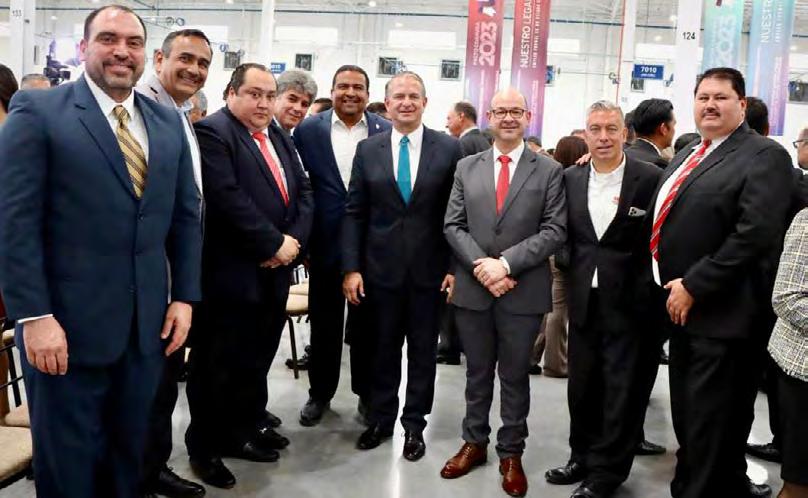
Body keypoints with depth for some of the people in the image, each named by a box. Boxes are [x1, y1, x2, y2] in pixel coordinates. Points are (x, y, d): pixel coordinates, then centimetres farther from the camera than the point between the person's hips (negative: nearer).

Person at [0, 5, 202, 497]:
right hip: (67, 324, -4)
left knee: (130, 454, 17)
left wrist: (184, 296, 5)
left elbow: (186, 216, 11)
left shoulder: (169, 122, 10)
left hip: (148, 324, 4)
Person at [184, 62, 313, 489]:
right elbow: (228, 199, -20)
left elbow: (303, 191, 12)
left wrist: (294, 239, -5)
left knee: (258, 357, 16)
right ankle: (204, 448, 20)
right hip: (231, 274, -7)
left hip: (274, 271, 7)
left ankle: (248, 427, 33)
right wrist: (274, 245, -16)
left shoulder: (279, 137, 16)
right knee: (219, 365, 4)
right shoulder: (212, 132, -9)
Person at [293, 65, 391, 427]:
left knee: (367, 325, 12)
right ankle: (319, 393, 29)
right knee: (324, 324, 13)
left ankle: (367, 393, 28)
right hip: (326, 244, 1)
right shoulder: (308, 130, 1)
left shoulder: (387, 132, 0)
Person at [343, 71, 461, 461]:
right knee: (383, 348, 13)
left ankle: (414, 424, 26)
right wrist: (351, 268, -4)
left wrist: (457, 267, -7)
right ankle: (380, 419, 30)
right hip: (381, 267, 1)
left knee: (423, 351, 10)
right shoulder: (368, 149, 2)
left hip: (430, 268, -1)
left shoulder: (450, 148, -2)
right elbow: (354, 212, 2)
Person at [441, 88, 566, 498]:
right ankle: (474, 442, 31)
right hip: (472, 289, 2)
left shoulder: (549, 171, -1)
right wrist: (481, 265, -13)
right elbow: (453, 225, 2)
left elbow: (554, 231, -8)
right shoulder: (466, 168, 7)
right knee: (477, 372, 15)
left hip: (524, 292, -2)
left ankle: (510, 453, 25)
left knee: (515, 375, 11)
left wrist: (506, 263, -18)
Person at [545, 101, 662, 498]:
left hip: (629, 302, -4)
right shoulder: (571, 178, 5)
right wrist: (572, 274, 5)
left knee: (623, 388, 6)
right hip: (584, 300, 5)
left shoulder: (651, 179, -8)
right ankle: (583, 457, 33)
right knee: (582, 384, 15)